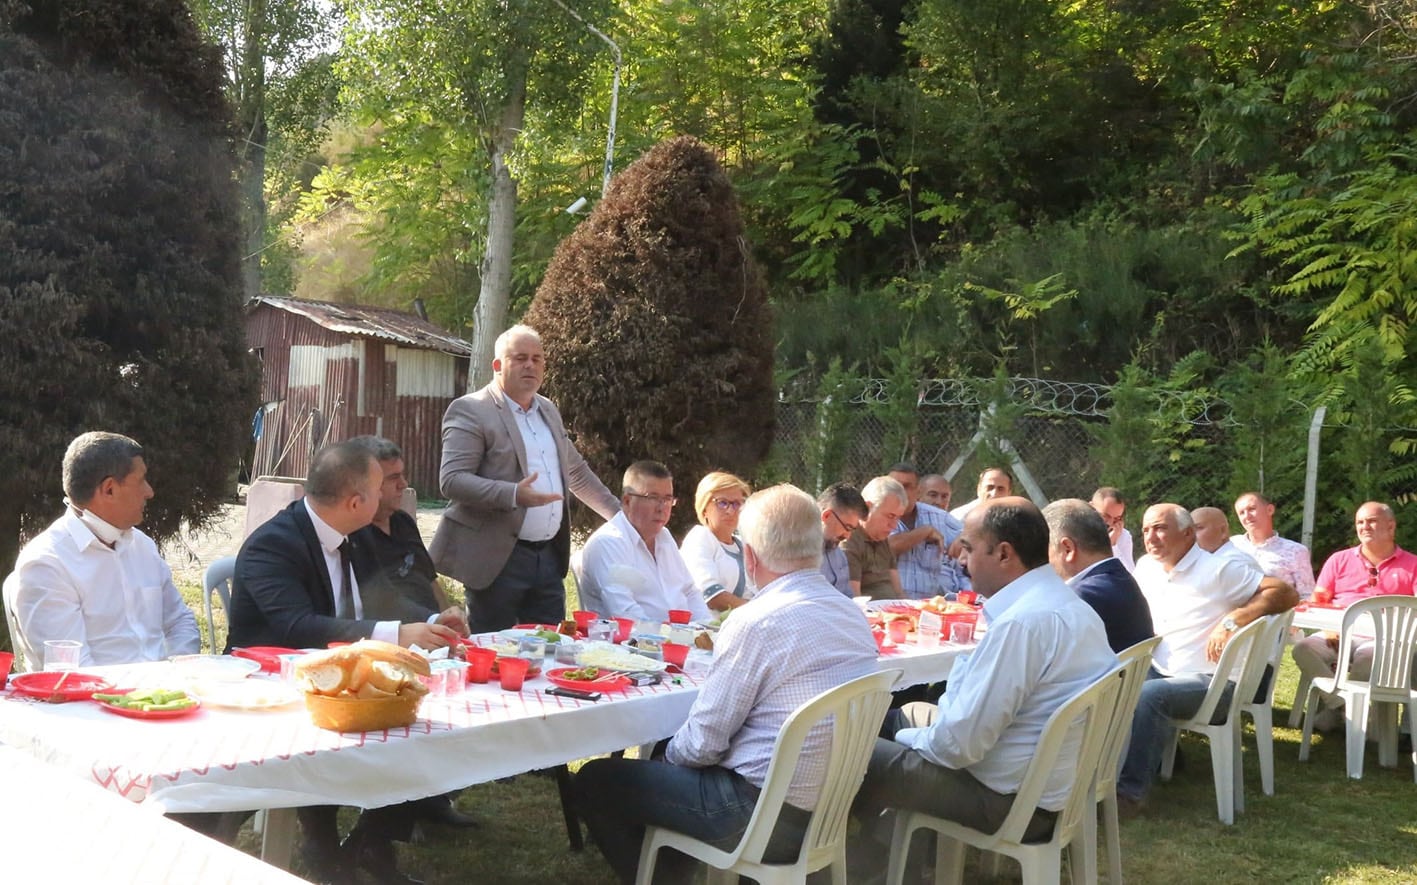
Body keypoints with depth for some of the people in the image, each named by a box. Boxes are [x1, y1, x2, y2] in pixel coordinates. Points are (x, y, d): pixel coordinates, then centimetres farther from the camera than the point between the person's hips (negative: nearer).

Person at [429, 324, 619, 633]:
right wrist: (514, 495, -28)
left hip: (550, 557, 7)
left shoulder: (548, 410, 17)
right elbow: (451, 480, -16)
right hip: (499, 559, -7)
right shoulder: (470, 411, -7)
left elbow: (577, 472, 28)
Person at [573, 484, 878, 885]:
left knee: (595, 782, 5)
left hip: (765, 820, -8)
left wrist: (669, 754, 6)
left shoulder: (756, 622, -21)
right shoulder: (854, 615, 3)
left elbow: (702, 742, -15)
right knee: (665, 766, 28)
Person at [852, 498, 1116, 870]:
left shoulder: (1023, 622, -27)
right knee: (907, 714, 23)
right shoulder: (1068, 603, 4)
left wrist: (905, 739, -5)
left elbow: (958, 744, -26)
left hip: (1015, 799, -9)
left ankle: (876, 846, 24)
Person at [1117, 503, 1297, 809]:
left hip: (1210, 680, -6)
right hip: (1158, 670, 6)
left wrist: (1233, 620, -21)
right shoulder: (1145, 568, 13)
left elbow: (1287, 594, -12)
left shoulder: (1219, 569, -6)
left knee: (1148, 695, -32)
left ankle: (1131, 788, -24)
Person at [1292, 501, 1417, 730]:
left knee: (1368, 657, -37)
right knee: (1304, 648, -28)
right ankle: (1340, 704, -22)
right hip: (1338, 635, 3)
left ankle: (1337, 709, -17)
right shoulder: (1339, 560, 19)